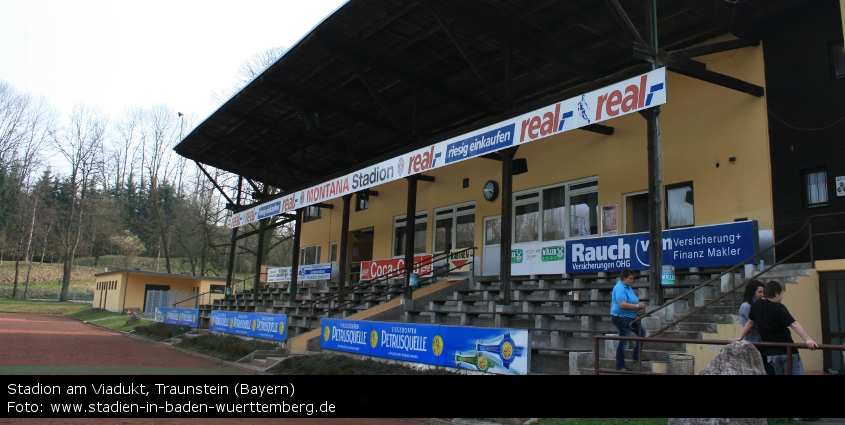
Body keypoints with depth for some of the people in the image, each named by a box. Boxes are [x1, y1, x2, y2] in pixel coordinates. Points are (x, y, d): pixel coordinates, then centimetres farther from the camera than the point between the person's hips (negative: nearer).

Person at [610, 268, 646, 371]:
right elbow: (622, 305, -31)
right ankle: (620, 366, 5)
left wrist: (639, 304, 12)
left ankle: (636, 356, 29)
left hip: (630, 318, 11)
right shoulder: (620, 288, -22)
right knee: (623, 341, -4)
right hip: (621, 318, -11)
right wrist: (637, 306, -25)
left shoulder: (628, 287, 11)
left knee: (642, 333, 19)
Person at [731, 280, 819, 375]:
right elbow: (794, 324, -23)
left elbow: (750, 323, 15)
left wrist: (740, 337, 25)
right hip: (787, 350, -6)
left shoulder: (756, 306, 5)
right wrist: (808, 339, -30)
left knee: (779, 373, 17)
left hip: (770, 352, 6)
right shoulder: (779, 307, -13)